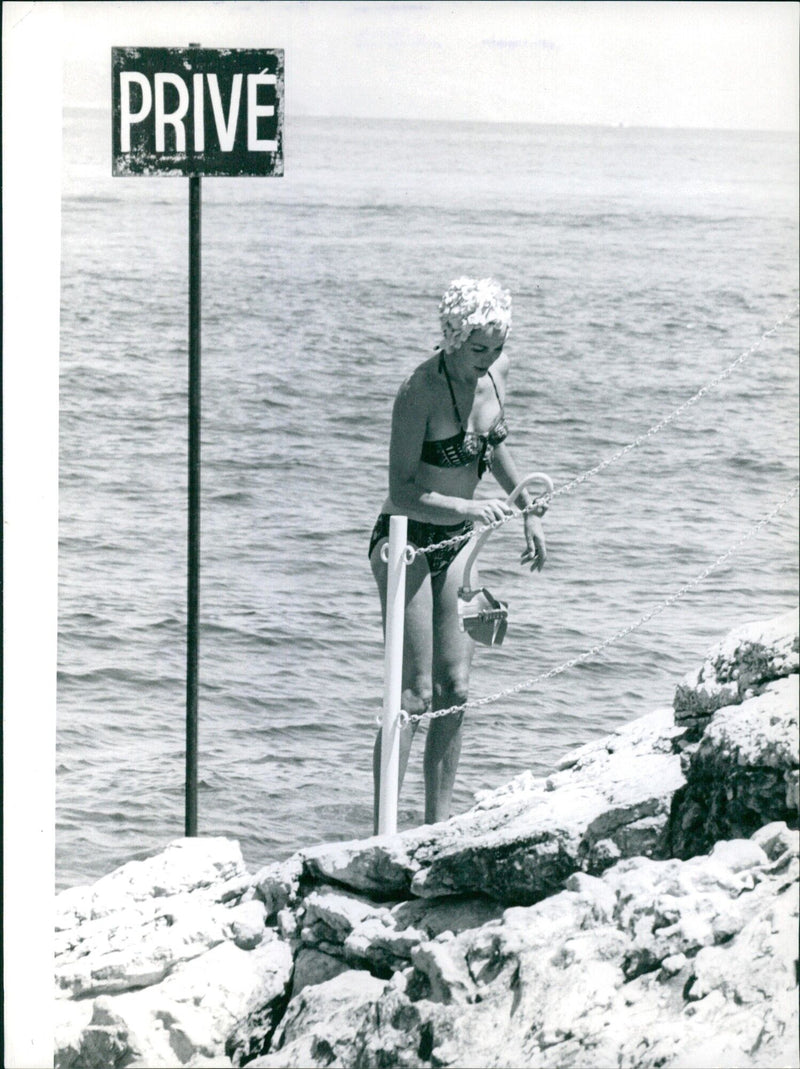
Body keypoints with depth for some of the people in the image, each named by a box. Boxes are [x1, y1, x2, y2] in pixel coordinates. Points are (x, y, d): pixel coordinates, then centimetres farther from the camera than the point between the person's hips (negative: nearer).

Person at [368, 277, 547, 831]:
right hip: (407, 538, -7)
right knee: (416, 692, -10)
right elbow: (402, 492, -24)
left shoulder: (497, 369, -2)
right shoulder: (420, 391, -24)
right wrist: (470, 507, -37)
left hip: (457, 541, 7)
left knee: (456, 688, 6)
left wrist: (530, 512, 20)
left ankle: (438, 822, 15)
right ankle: (381, 835, -7)